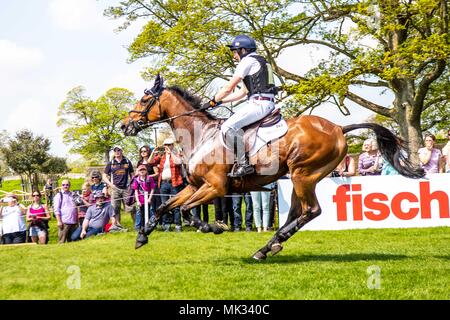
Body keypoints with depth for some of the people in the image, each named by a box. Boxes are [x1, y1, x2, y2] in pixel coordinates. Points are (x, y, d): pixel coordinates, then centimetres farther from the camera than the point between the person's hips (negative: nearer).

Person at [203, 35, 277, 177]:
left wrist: (213, 101, 8)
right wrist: (221, 101, 26)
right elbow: (242, 92, 29)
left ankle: (244, 164, -23)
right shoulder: (259, 62, 28)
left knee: (228, 127, -21)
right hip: (267, 104, 11)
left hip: (259, 104, -11)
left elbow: (228, 88, -6)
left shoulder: (247, 61, -5)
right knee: (229, 125, 21)